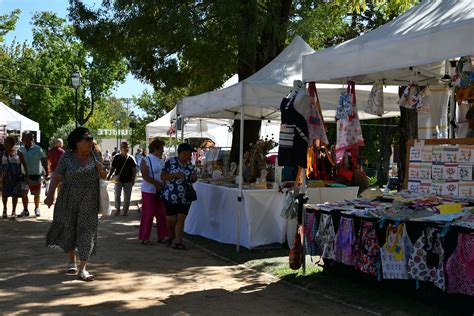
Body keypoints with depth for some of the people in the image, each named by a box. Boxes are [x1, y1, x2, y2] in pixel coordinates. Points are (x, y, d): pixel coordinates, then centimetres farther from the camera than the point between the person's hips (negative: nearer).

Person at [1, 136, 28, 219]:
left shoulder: (18, 153, 0)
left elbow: (24, 164, 3)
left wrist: (26, 174, -2)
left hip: (16, 176, -1)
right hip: (6, 177, 2)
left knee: (15, 193, 0)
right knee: (5, 193, 8)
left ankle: (14, 211, 9)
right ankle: (4, 209, 30)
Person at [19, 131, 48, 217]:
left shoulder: (37, 149, -7)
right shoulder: (21, 149, 6)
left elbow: (44, 161, -7)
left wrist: (46, 172, -12)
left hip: (35, 174, -4)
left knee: (36, 194, 5)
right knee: (23, 194, 6)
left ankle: (37, 208, 24)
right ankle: (25, 210, 18)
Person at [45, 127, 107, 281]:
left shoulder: (94, 156, 3)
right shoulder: (67, 157, -5)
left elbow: (104, 176, 11)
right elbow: (56, 177, -5)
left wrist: (101, 169, -11)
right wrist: (50, 194, -16)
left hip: (89, 203, 1)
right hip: (69, 202, -1)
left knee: (88, 231, -4)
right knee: (68, 230, 11)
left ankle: (83, 268, -1)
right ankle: (71, 260, 33)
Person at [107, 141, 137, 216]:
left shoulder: (131, 158, -1)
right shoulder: (116, 157, -1)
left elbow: (134, 170, 2)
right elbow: (113, 168, 7)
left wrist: (133, 179, -5)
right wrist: (109, 176, -6)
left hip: (128, 181, 0)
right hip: (118, 180, 0)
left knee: (127, 197, 6)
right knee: (117, 195, -4)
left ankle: (125, 211, 19)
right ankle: (117, 210, 11)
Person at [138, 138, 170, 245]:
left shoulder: (161, 161, 11)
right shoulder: (146, 160, -8)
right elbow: (145, 176, -17)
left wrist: (162, 186, -2)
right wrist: (157, 184, -20)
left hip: (160, 191, 6)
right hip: (148, 191, -6)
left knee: (161, 214, 7)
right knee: (148, 214, -2)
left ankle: (162, 236, 15)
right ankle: (144, 237, 8)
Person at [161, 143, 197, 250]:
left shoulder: (189, 164, 9)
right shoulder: (170, 162, -6)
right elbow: (162, 176, -7)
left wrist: (194, 178, -3)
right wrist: (174, 175, -21)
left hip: (185, 197, 4)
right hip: (171, 196, -4)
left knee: (181, 219, 1)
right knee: (170, 220, 1)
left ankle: (177, 242, 8)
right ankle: (172, 235, 31)